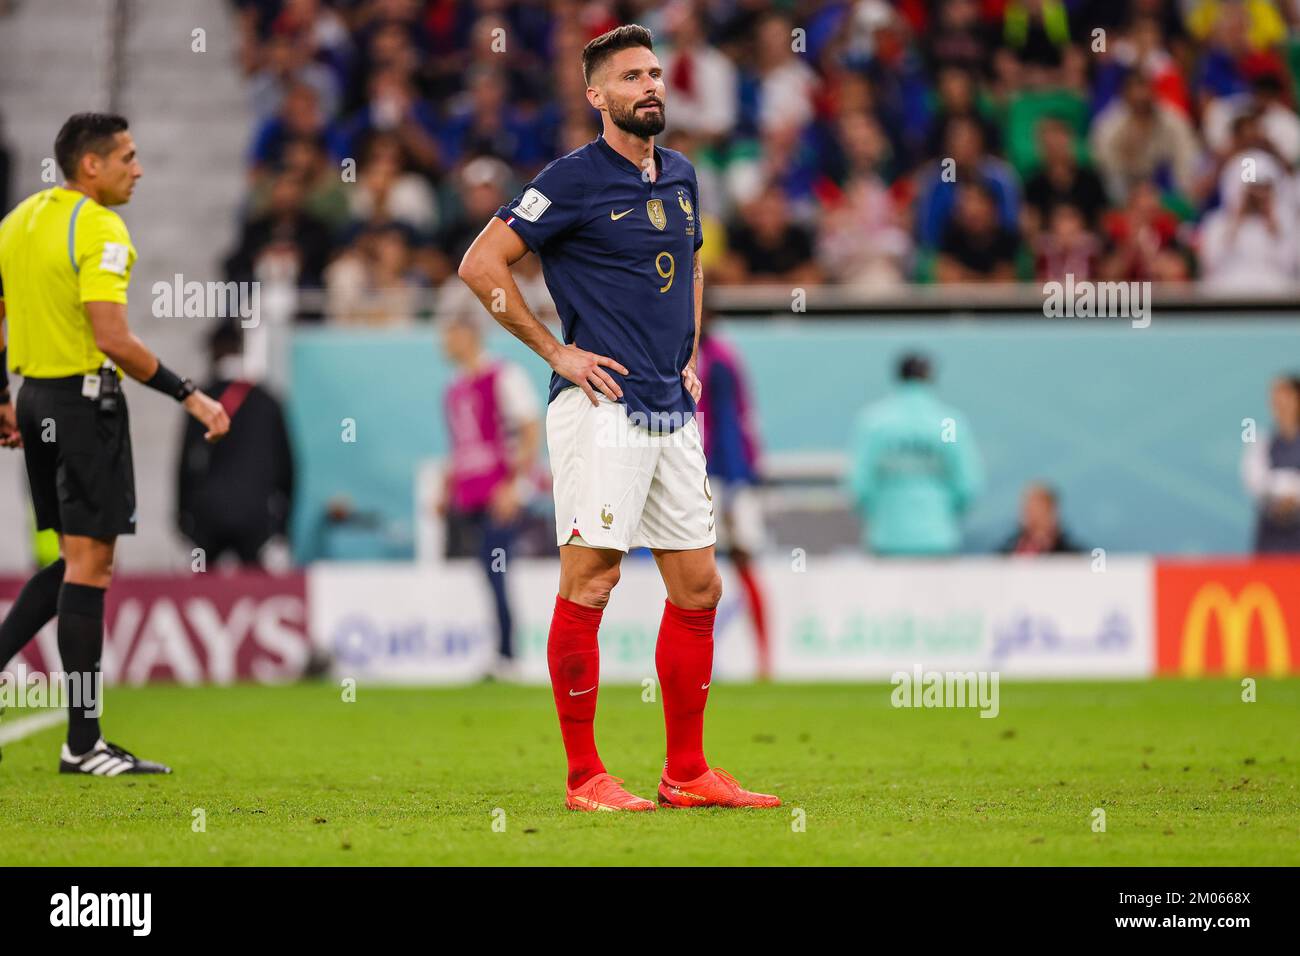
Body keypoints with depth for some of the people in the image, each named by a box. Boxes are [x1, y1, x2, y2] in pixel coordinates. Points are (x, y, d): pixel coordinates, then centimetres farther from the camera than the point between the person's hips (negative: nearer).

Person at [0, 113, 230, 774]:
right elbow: (113, 340, -22)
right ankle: (82, 743, -2)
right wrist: (189, 395, -18)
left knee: (78, 558, 18)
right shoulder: (99, 230, -15)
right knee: (90, 562, -4)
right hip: (86, 397, -8)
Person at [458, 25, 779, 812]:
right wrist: (555, 351, -9)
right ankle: (584, 777, -4)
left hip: (673, 413, 8)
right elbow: (482, 265, -9)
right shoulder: (575, 179, -7)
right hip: (603, 407, -8)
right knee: (591, 581, -8)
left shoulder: (681, 177, 14)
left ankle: (688, 774, 15)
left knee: (699, 585, 7)